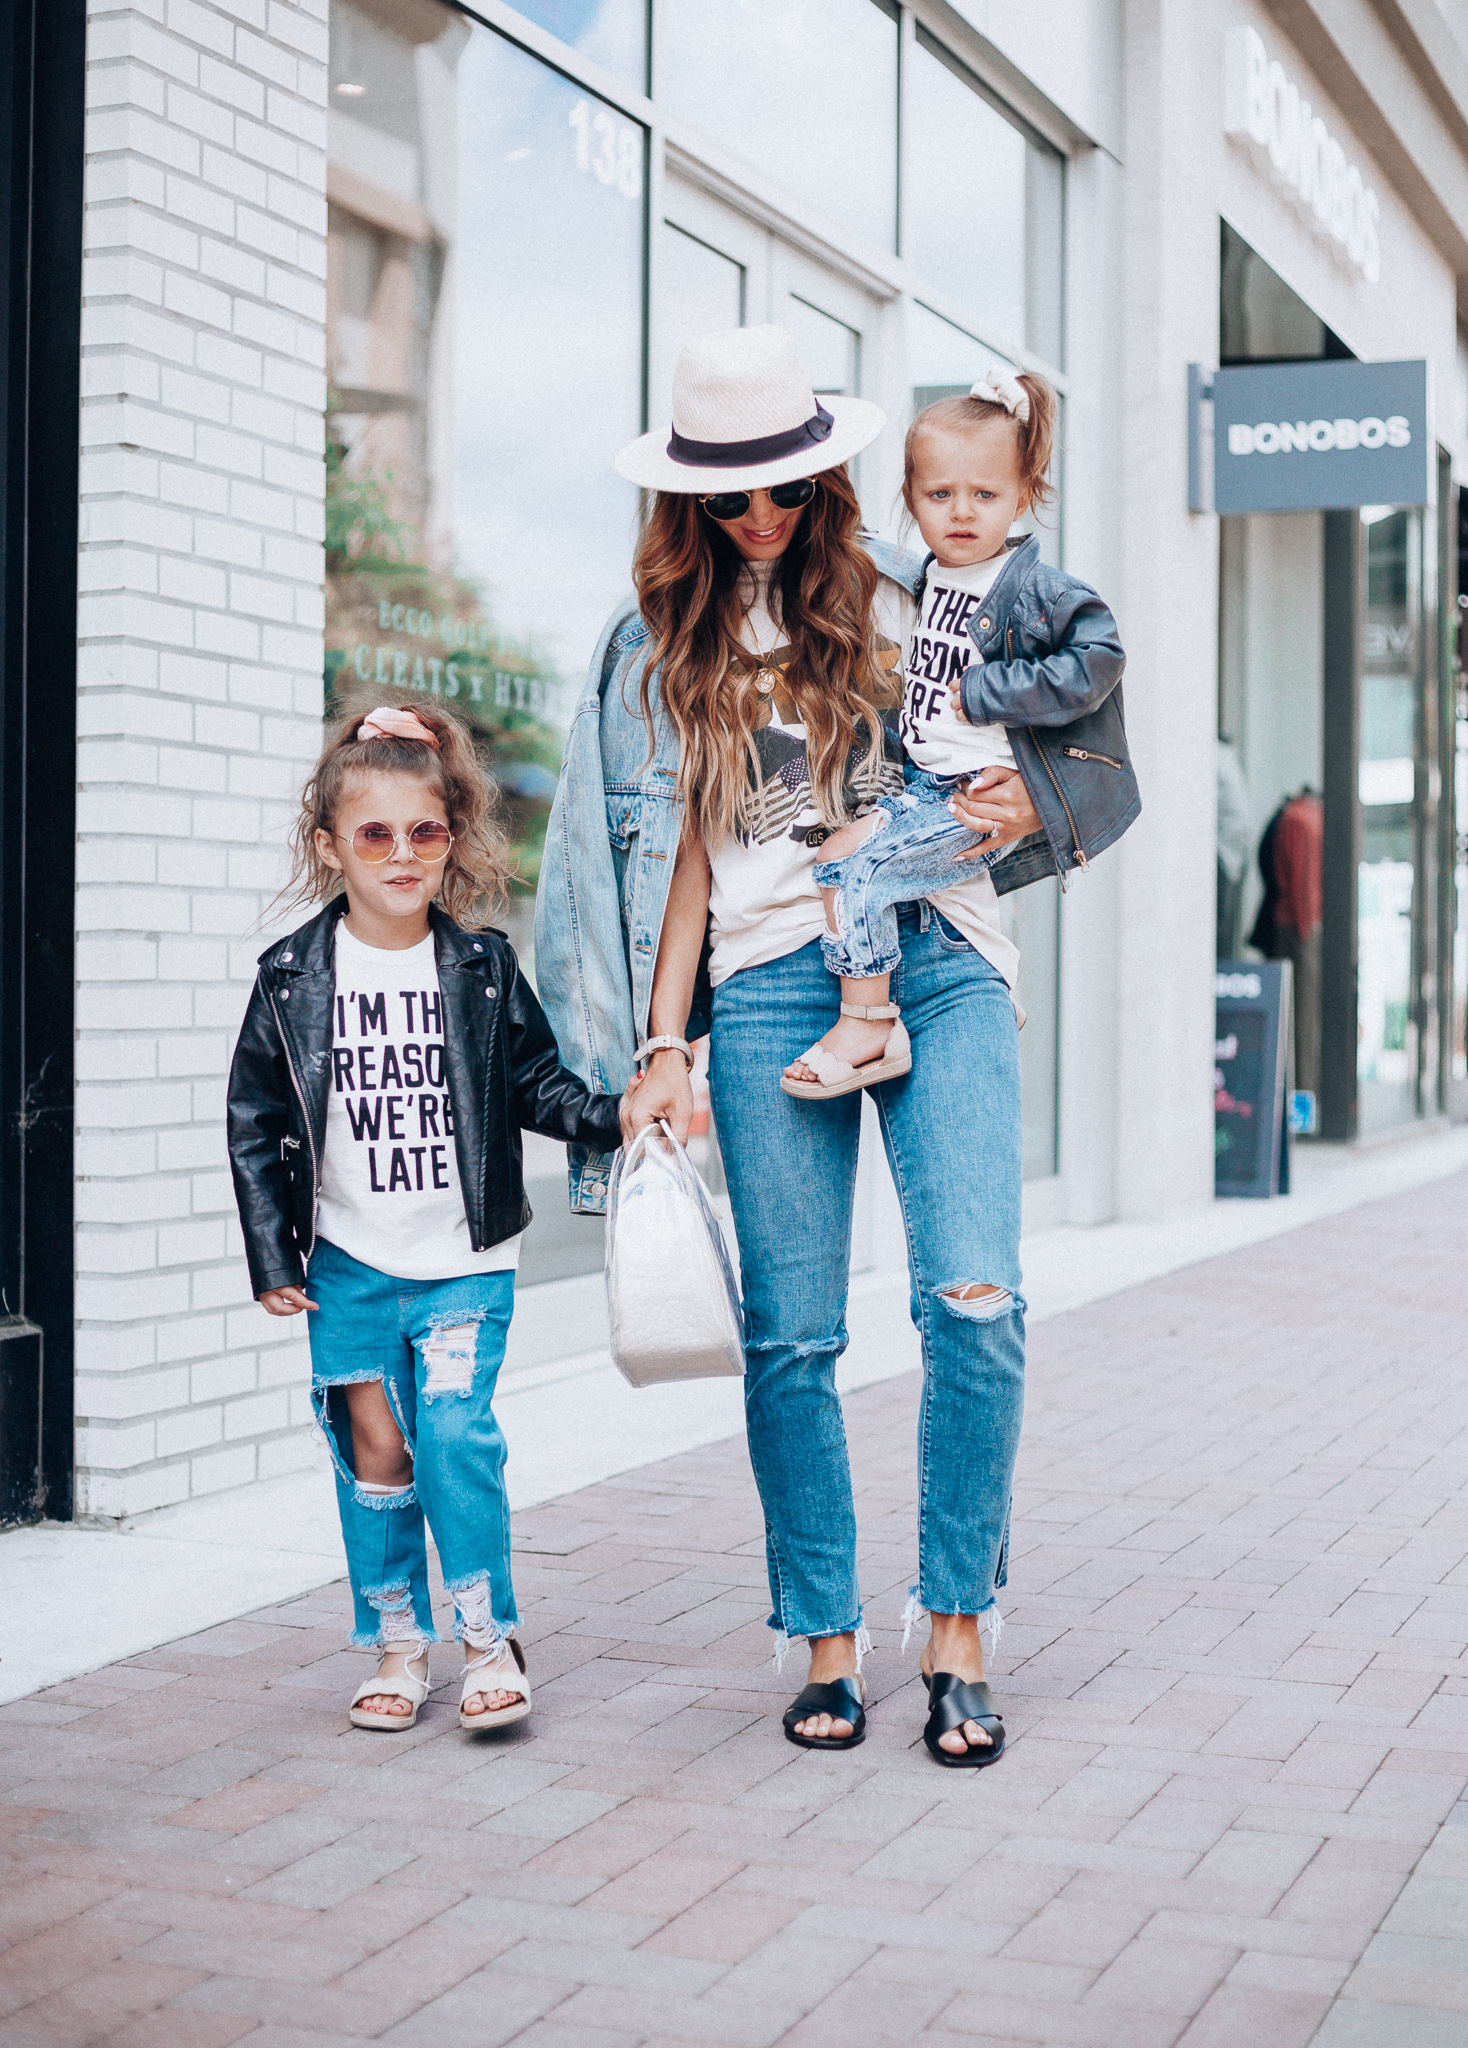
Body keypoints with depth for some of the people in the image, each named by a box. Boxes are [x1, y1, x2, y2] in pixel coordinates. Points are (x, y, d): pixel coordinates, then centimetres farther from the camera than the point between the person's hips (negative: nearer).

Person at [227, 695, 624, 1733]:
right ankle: (398, 1644, 19)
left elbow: (535, 1080, 6)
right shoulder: (294, 977, -1)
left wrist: (607, 1115, -13)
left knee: (454, 1430, -11)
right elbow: (256, 1122, 3)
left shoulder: (484, 966, -1)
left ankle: (491, 1636, 4)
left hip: (466, 1259, -1)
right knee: (373, 1446, 5)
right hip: (348, 1260, 1)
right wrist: (273, 1254, 0)